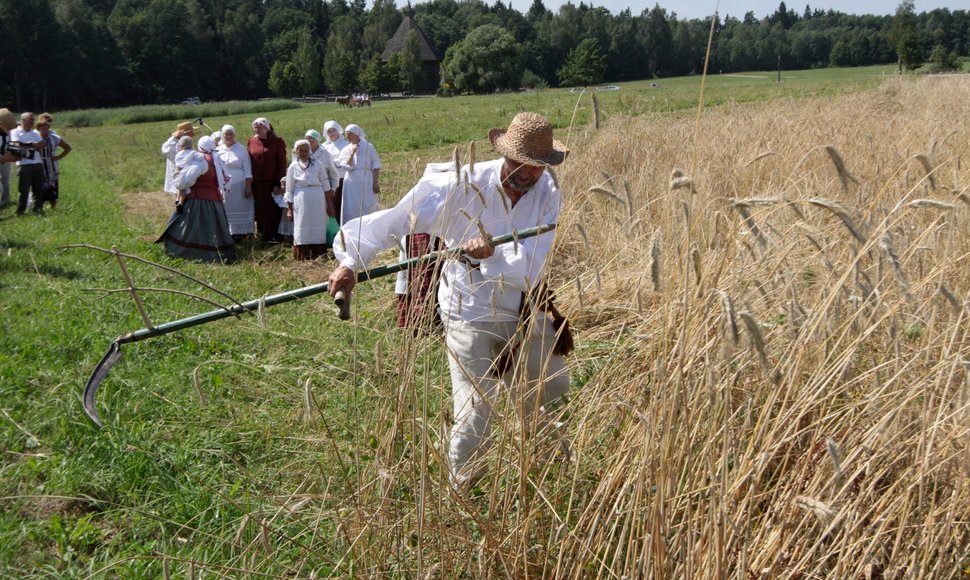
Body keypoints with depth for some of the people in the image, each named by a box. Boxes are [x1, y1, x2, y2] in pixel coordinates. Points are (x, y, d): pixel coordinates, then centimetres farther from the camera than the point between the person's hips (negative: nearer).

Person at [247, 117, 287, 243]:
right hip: (257, 183, 3)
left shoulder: (277, 142, -2)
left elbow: (282, 163, -5)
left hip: (272, 182, -3)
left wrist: (279, 183, -11)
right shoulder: (251, 142, 9)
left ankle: (275, 236, 7)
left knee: (274, 209, -2)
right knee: (261, 209, 4)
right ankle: (264, 236, 13)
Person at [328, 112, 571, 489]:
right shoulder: (463, 186, -18)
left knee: (544, 409, 18)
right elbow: (394, 219, -17)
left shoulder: (548, 196, -10)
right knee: (474, 419, -4)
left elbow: (531, 270, -22)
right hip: (471, 317, -4)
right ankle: (462, 495, 17)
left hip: (526, 315, 4)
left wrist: (493, 254, -40)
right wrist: (351, 262, -24)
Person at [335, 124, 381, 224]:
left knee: (368, 209, 0)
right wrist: (352, 153, -12)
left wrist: (376, 183, -7)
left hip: (367, 183, -2)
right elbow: (348, 166, -5)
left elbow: (376, 166, 0)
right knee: (351, 209, 0)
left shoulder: (368, 147, 2)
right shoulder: (346, 150, 9)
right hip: (352, 183, 2)